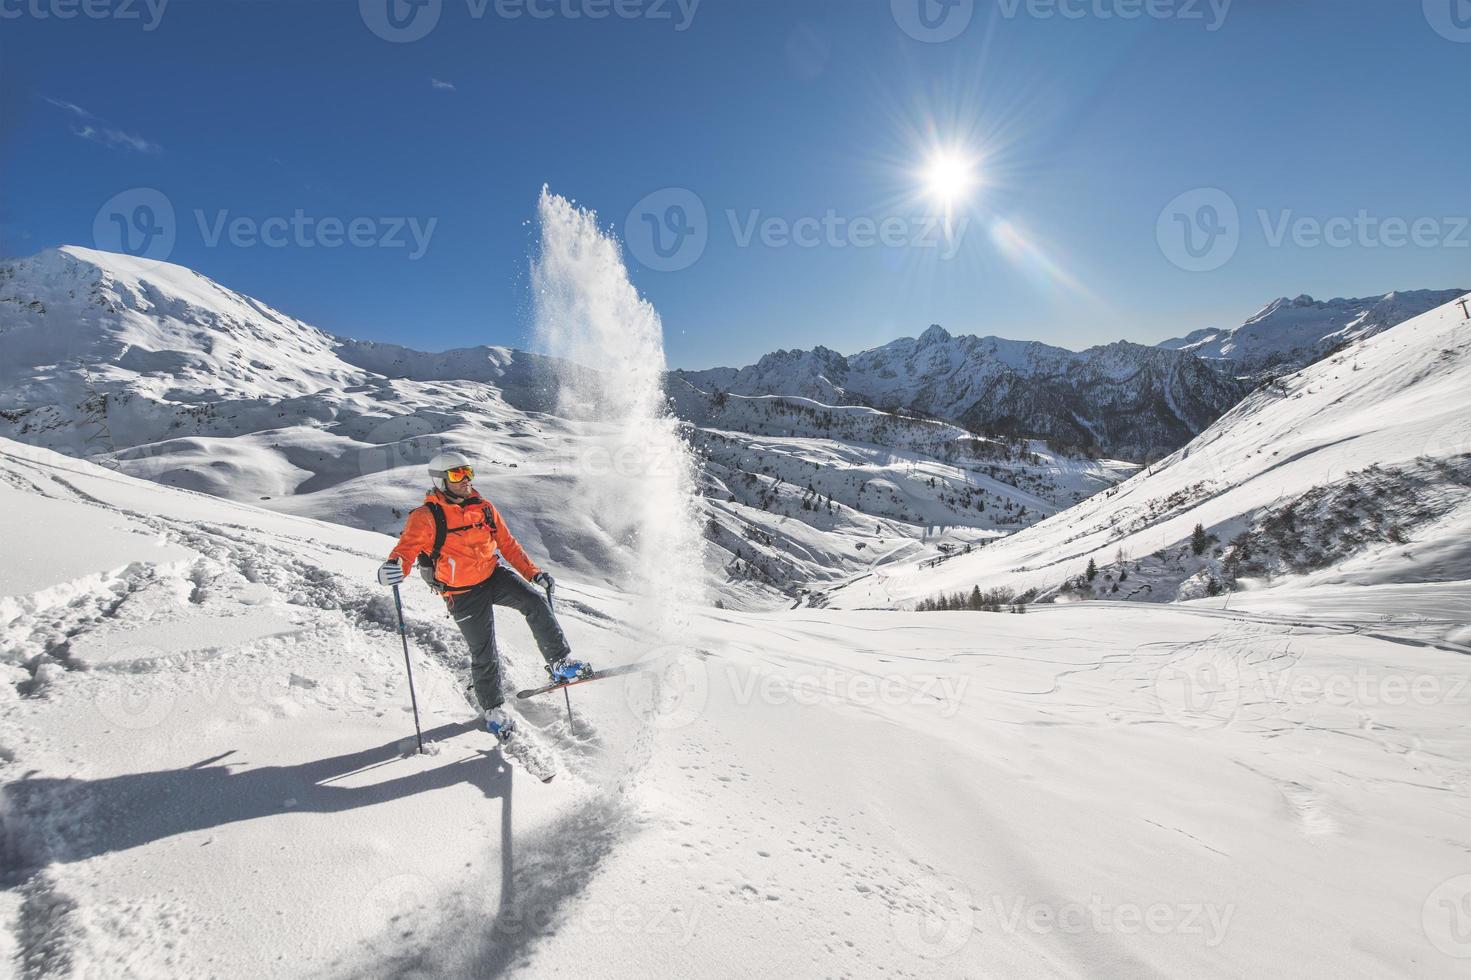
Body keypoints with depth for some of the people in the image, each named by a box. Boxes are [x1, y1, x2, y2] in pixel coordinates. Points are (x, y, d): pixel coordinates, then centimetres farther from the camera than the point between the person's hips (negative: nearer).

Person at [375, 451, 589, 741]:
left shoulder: (483, 507, 3)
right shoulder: (426, 517, -11)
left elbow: (508, 543, 10)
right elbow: (407, 548, -21)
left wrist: (533, 572, 4)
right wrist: (394, 567, -45)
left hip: (495, 575, 4)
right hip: (464, 595, -3)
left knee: (536, 603, -21)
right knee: (483, 652, 3)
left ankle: (561, 663, -8)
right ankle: (493, 709, 27)